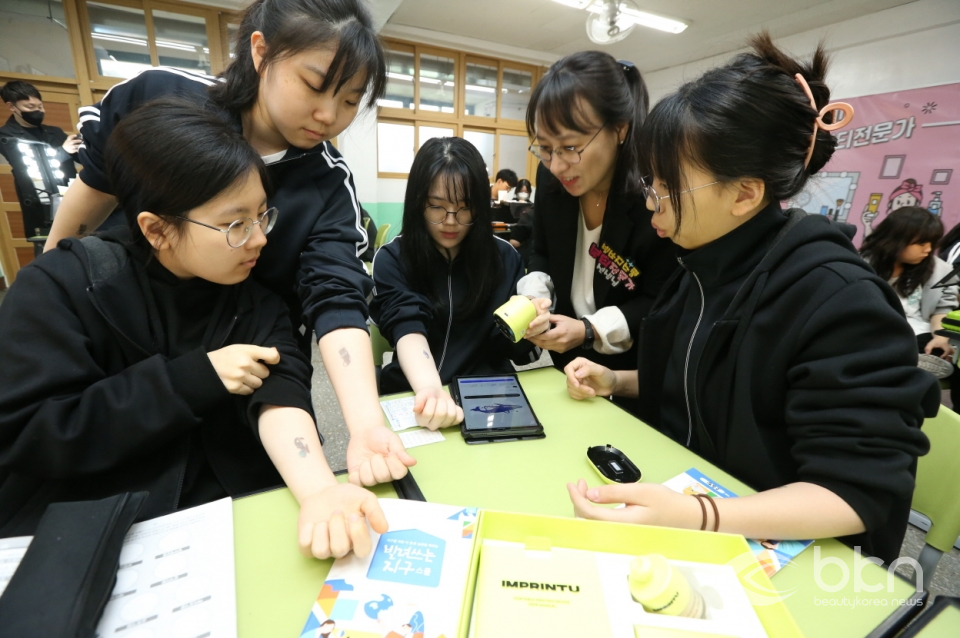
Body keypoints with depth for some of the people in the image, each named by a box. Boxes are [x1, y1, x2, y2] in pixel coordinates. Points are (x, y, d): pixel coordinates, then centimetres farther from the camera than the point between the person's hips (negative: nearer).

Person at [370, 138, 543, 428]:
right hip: (414, 395, -2)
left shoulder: (504, 257, 1)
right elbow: (408, 330, -18)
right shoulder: (391, 259, -3)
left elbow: (513, 349, 1)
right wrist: (430, 391, -36)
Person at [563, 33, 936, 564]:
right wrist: (614, 381, -2)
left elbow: (861, 493, -23)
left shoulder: (837, 301, -22)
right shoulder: (702, 269, 0)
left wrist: (693, 518, -36)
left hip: (783, 554, -6)